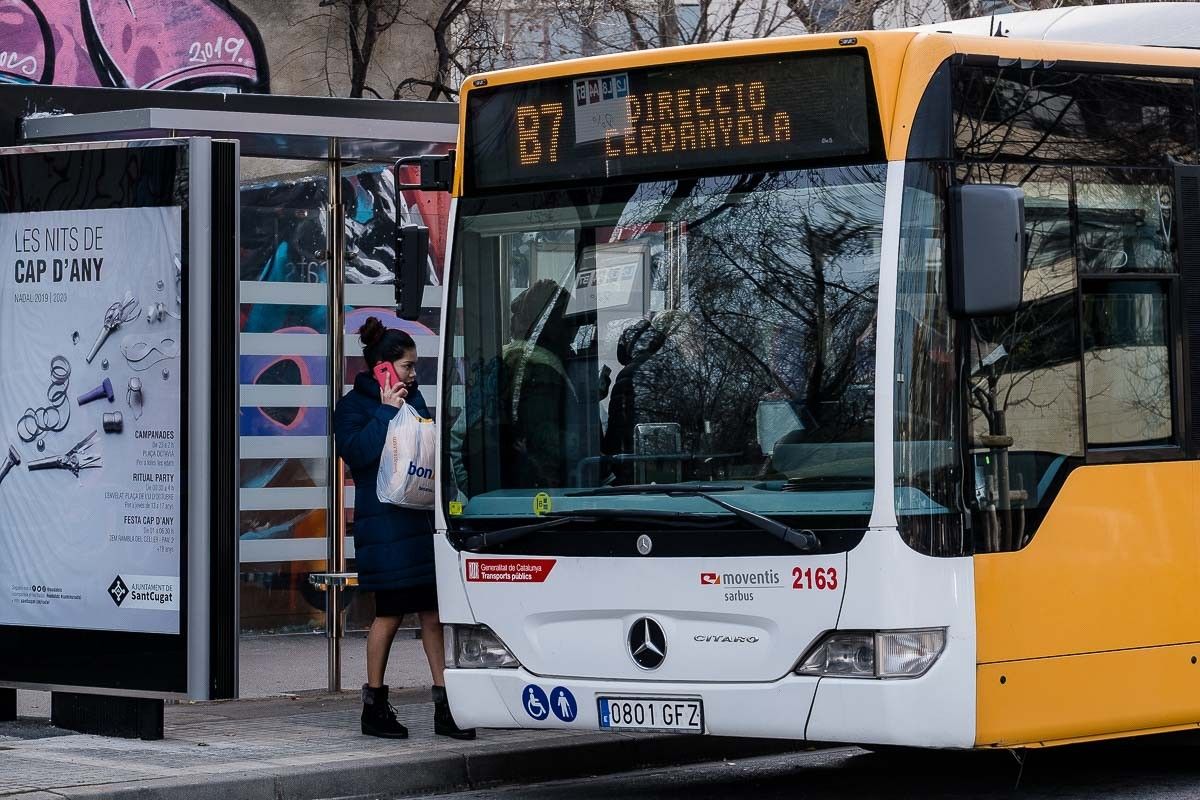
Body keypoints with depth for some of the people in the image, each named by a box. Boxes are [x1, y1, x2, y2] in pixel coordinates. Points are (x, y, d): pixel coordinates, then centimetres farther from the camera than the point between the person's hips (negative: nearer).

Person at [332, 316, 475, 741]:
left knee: (434, 612, 2)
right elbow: (355, 452, -17)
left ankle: (445, 706, 3)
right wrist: (386, 412, -18)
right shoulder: (354, 405, -2)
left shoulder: (413, 399, 16)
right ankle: (374, 705, 11)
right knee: (389, 613, -1)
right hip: (385, 525, -6)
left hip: (422, 520, 6)